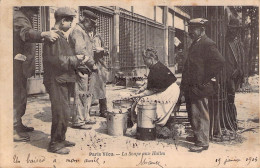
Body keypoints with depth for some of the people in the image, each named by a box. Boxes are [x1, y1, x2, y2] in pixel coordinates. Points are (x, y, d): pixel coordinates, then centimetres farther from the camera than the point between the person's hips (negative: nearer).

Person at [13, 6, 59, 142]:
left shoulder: (19, 17, 19)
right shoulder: (19, 18, -14)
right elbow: (26, 33, -35)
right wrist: (44, 34, -52)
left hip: (20, 66, 11)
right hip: (18, 65, -11)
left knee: (20, 96, 18)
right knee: (18, 96, -7)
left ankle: (18, 124, 29)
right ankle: (14, 131, -2)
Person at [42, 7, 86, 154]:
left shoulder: (61, 37, 19)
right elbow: (57, 59, -22)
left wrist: (77, 60, 7)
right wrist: (75, 59, -14)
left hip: (64, 80, 10)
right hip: (56, 81, -10)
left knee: (64, 112, 16)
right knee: (62, 113, -8)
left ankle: (61, 139, 27)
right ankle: (55, 144, 3)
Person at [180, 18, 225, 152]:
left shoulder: (208, 44, -12)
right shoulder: (195, 44, 18)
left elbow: (219, 61, -22)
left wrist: (207, 78, -17)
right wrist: (184, 85, 17)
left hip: (199, 87, -9)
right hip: (191, 86, 9)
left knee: (199, 115, -3)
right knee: (192, 114, 17)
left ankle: (202, 143, 6)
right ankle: (197, 136, 31)